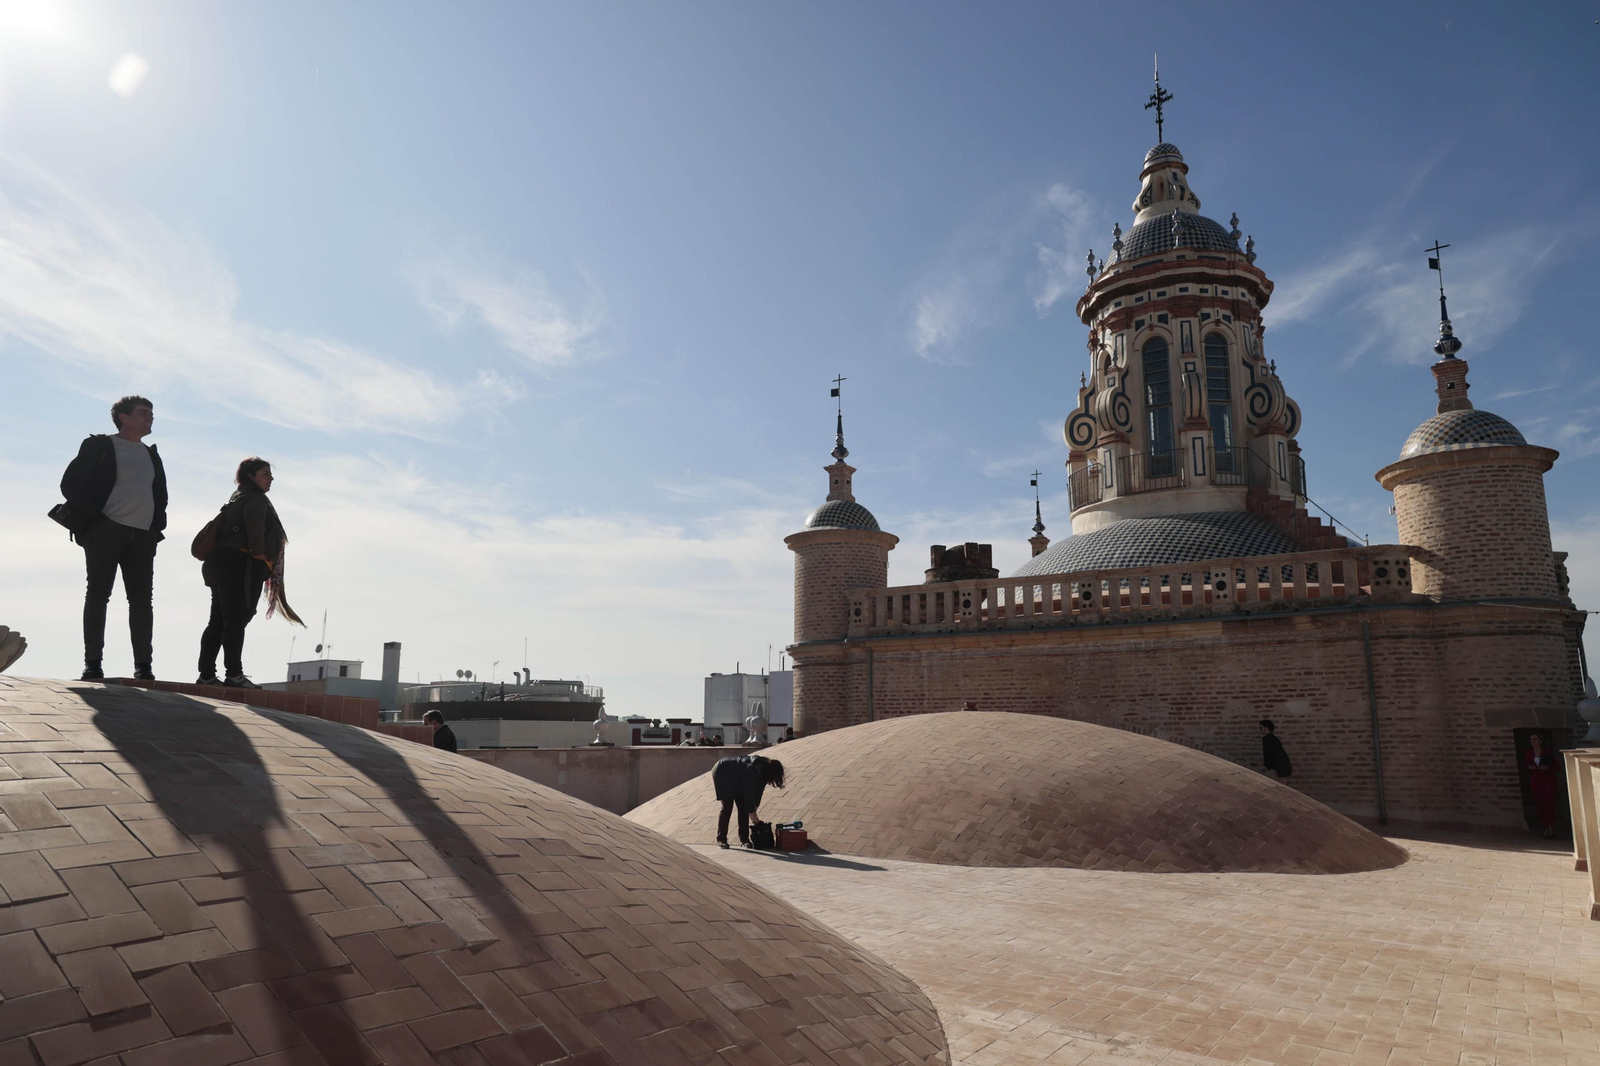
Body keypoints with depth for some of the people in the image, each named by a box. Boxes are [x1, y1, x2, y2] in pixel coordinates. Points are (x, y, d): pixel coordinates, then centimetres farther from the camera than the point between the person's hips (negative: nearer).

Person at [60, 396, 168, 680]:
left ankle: (143, 665, -2)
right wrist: (93, 519, -9)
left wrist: (156, 527, 7)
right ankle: (92, 662, -1)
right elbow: (71, 483, -1)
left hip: (143, 536, 4)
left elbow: (161, 496, 23)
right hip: (106, 531, -4)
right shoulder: (99, 446, 6)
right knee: (97, 594, -4)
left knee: (142, 598, -1)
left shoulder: (151, 455, 21)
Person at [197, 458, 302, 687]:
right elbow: (253, 519, -28)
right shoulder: (256, 498, -6)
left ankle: (207, 674, 11)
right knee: (236, 621, -10)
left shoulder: (237, 498, 25)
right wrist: (258, 550, -21)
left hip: (222, 564, 10)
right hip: (242, 567, -10)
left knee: (218, 621, 9)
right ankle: (234, 674, -10)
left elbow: (225, 529, 24)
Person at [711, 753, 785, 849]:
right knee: (727, 807, -11)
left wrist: (755, 807, -12)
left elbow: (759, 790, -7)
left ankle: (744, 838, 2)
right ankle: (721, 839, -2)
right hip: (722, 775, -8)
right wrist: (752, 813, -25)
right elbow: (749, 793, -32)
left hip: (736, 779, 8)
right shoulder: (751, 770, -38)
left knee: (743, 807, -2)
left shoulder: (762, 771, -13)